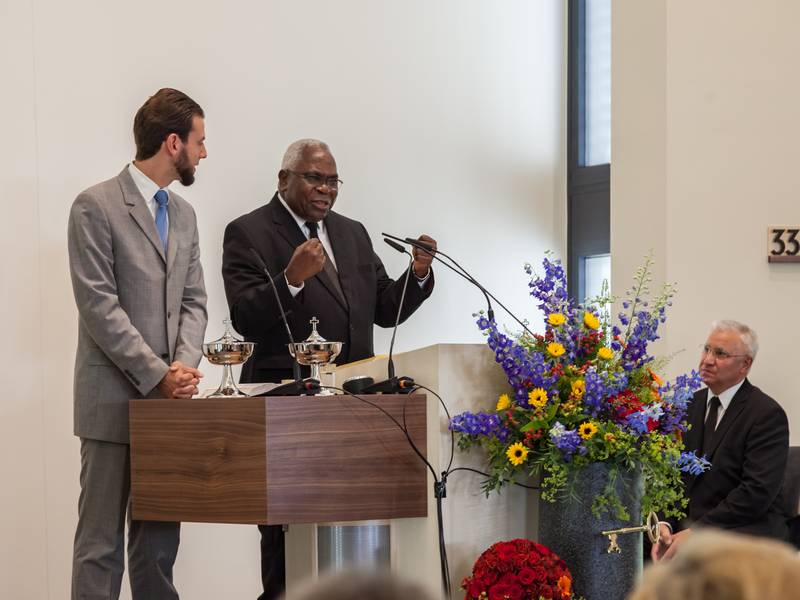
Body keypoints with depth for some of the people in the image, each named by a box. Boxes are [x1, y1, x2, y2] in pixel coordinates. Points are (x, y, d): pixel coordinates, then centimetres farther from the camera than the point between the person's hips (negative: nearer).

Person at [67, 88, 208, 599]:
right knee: (101, 543, -4)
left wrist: (184, 365, -6)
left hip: (167, 399, 7)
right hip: (115, 399, -7)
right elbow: (98, 306, -13)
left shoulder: (183, 213, 16)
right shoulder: (96, 206, -7)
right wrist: (157, 374, -16)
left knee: (159, 541, 9)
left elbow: (193, 302, 13)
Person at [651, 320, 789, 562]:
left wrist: (695, 533, -21)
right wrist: (665, 524, -11)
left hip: (747, 527, -6)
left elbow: (757, 492, -16)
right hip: (686, 522, 6)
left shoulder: (768, 414, -8)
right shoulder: (691, 405, 13)